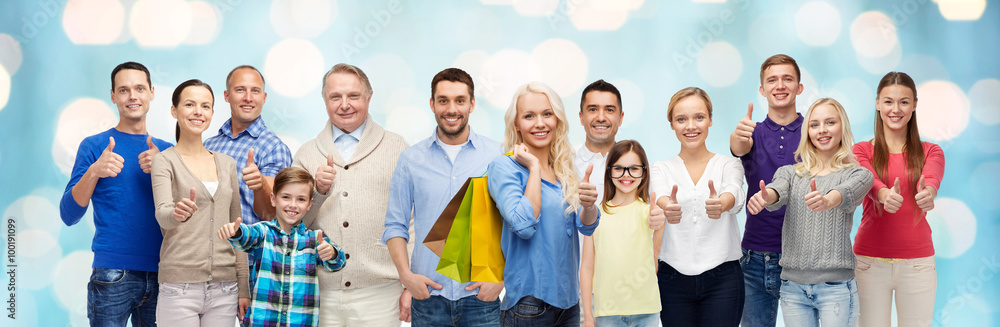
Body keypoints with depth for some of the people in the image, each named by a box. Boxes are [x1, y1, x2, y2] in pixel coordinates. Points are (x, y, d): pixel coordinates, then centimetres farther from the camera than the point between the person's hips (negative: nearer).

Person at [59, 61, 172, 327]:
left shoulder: (166, 150, 12)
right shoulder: (95, 145, 3)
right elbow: (68, 216, -4)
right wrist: (94, 172, -19)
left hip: (160, 274, 3)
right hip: (112, 273, -3)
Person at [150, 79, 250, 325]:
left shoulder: (227, 164, 14)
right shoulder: (165, 161, 1)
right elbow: (162, 214, -16)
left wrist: (244, 287, 9)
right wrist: (178, 214, -39)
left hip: (224, 288, 4)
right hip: (180, 285, -4)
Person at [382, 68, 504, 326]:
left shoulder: (498, 156, 3)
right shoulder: (411, 159, 6)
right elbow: (395, 225, 8)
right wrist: (406, 274, -5)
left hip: (481, 298, -1)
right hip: (428, 297, 1)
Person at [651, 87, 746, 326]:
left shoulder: (729, 165, 5)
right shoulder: (661, 169, 6)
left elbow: (734, 193, -19)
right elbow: (659, 195, -17)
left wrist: (721, 204, -44)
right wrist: (667, 207, -42)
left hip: (722, 278, -1)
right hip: (673, 278, 1)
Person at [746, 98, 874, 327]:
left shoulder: (858, 174, 3)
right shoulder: (790, 173, 11)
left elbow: (847, 193, -20)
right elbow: (778, 191, -11)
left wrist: (827, 200, -44)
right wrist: (764, 197, -36)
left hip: (835, 285, -3)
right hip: (793, 285, 3)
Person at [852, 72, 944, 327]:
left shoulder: (930, 152, 7)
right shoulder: (862, 150, 4)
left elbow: (931, 179, -16)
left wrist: (928, 192, -41)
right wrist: (885, 194, -43)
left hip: (917, 263, 1)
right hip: (870, 260, -1)